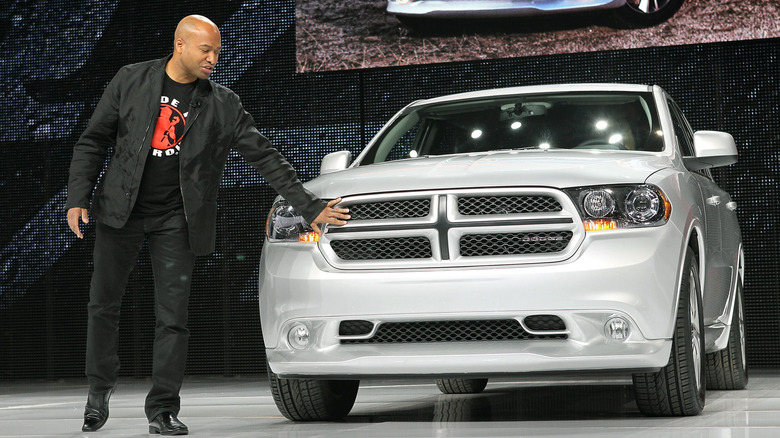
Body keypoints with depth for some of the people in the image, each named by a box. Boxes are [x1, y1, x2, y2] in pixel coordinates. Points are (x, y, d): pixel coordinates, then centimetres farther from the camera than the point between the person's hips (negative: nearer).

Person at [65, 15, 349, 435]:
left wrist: (309, 207, -4)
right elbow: (93, 141, 3)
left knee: (173, 317, -2)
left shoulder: (223, 105, 0)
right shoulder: (131, 81, -1)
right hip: (120, 211, 0)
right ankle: (100, 387, 30)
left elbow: (265, 157, 1)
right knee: (103, 304, 9)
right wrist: (78, 197, -6)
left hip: (176, 220, 0)